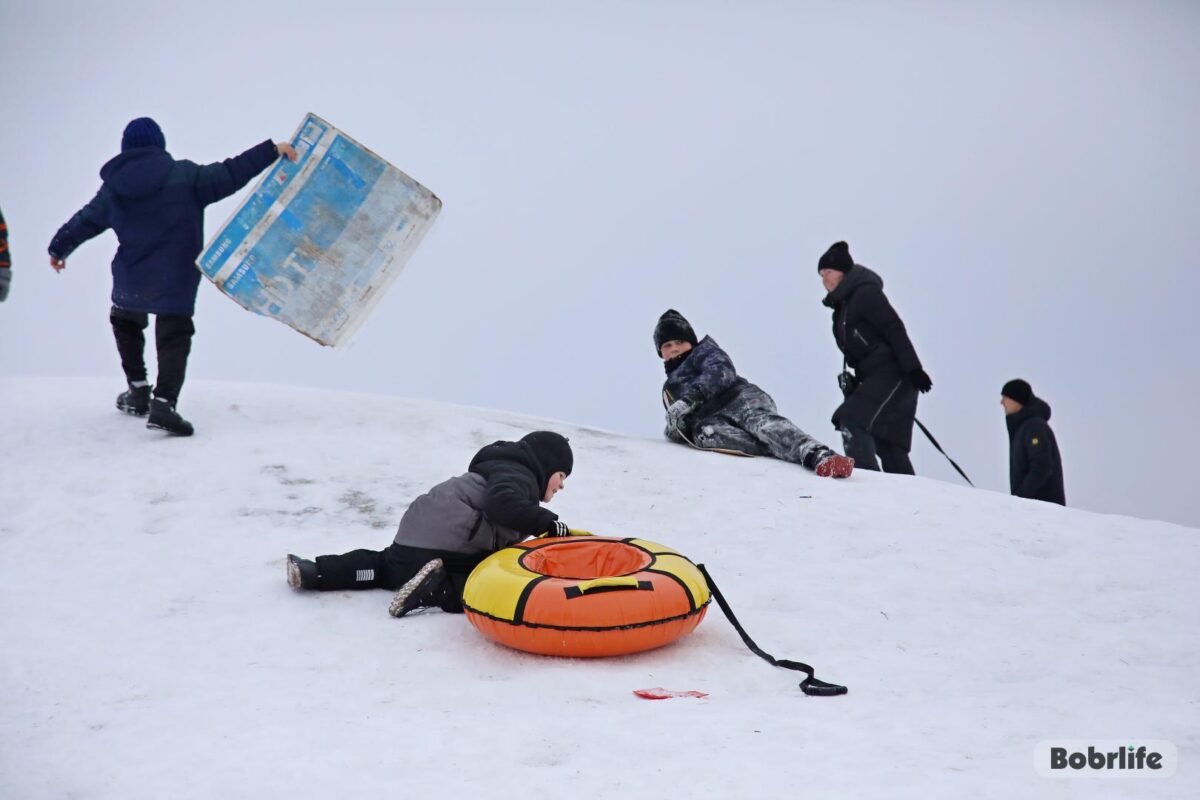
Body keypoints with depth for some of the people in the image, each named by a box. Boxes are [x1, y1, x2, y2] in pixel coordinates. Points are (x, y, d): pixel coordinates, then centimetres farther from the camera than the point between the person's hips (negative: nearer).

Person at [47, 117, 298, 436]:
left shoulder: (114, 186, 3)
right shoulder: (185, 176, -8)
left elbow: (85, 221, 15)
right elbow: (228, 175, -12)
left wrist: (59, 248, 33)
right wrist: (271, 151, -9)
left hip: (130, 281, 3)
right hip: (175, 283, -3)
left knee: (126, 322, 30)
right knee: (174, 339, -1)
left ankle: (138, 391, 30)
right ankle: (163, 403, -22)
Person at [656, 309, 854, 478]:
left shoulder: (704, 351, 23)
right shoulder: (670, 390, 41)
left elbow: (722, 373, -1)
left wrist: (688, 398, -15)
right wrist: (675, 429, 7)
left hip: (737, 398, -2)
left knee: (759, 420, -38)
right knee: (705, 433, -37)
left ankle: (819, 455, -61)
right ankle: (776, 449, -54)